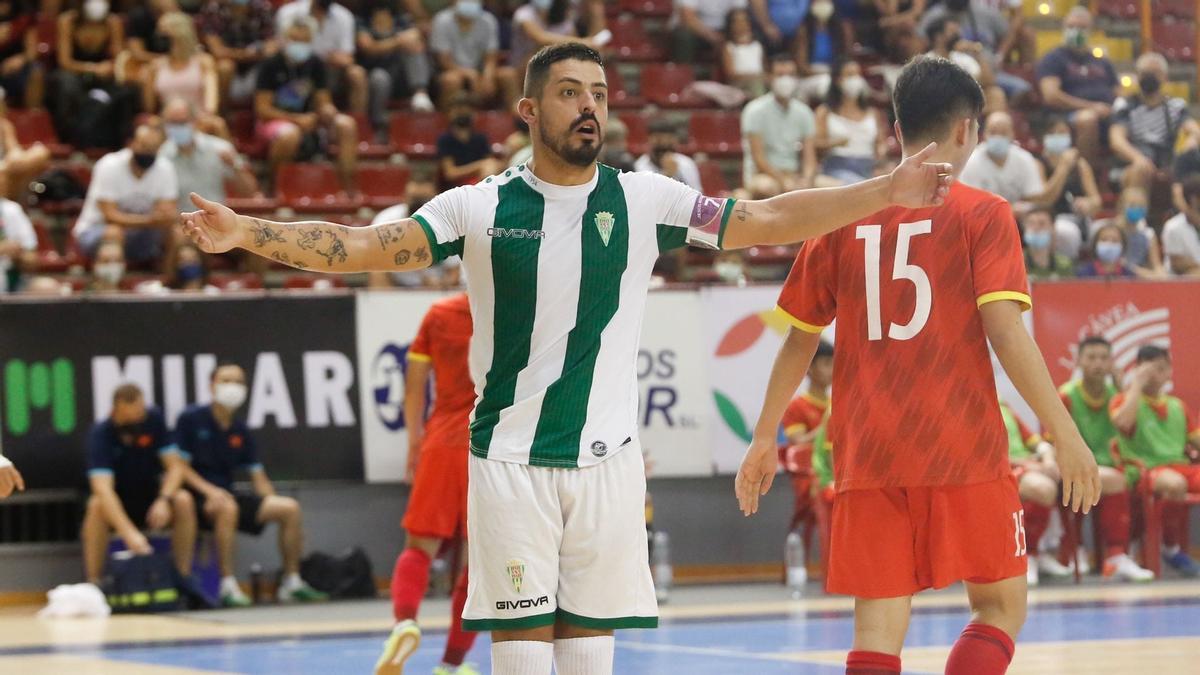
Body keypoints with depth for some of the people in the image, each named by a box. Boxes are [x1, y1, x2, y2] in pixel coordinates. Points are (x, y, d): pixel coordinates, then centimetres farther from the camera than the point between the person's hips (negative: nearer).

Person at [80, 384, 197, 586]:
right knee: (97, 505, -36)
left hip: (149, 495, 3)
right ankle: (93, 583, -30)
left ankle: (184, 576, -19)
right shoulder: (100, 434, -24)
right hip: (116, 501, -3)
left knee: (183, 500, -27)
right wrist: (129, 533, -49)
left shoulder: (154, 419, -13)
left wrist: (164, 499, -31)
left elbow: (175, 466, -10)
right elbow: (102, 488, -37)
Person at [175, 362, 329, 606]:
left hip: (227, 496, 6)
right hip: (197, 497, -6)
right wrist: (209, 490, -22)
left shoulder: (240, 430, 11)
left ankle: (292, 583, -2)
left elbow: (258, 478, 12)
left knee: (289, 508, -11)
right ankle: (228, 586, -36)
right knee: (227, 508, -40)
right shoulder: (191, 419, -4)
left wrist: (271, 504, -4)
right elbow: (181, 466, -9)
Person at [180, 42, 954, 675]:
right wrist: (246, 233, -19)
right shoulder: (481, 208, -1)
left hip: (607, 458, 1)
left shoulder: (644, 201, 2)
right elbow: (362, 246, -7)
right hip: (511, 459, -1)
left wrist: (886, 192, -9)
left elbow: (769, 220, -1)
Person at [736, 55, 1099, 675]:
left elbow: (800, 338, 12)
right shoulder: (982, 214, -1)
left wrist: (765, 439, 21)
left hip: (866, 457, 3)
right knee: (1001, 605, 11)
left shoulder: (845, 218, 9)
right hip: (962, 458, -3)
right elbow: (1004, 330, -12)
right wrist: (1064, 434, -9)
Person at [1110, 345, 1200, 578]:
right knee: (1175, 484, -40)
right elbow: (1123, 422, -17)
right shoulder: (1125, 400, 7)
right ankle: (1171, 549, -19)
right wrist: (1137, 384, -7)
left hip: (1181, 466, 5)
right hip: (1146, 469, -5)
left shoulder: (1177, 406, 21)